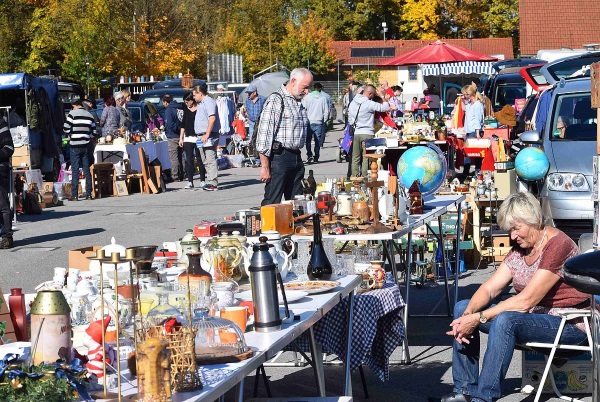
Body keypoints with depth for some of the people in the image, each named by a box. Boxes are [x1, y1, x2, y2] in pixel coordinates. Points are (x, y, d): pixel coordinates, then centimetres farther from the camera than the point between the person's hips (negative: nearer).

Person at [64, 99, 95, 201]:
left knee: (75, 170, -2)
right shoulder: (89, 115, 8)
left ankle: (74, 195, -4)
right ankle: (89, 194, 9)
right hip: (86, 145, 4)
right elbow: (93, 131, 10)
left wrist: (69, 135, 8)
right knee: (87, 170, 9)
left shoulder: (72, 113, -6)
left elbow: (66, 128, -10)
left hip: (75, 145, -4)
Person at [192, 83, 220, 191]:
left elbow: (212, 118, -20)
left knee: (210, 159, -13)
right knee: (206, 161, 11)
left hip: (209, 136, -11)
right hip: (202, 136, 11)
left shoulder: (208, 101, -9)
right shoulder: (201, 103, 22)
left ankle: (212, 183, -15)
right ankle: (210, 181, 14)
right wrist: (201, 136, 18)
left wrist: (207, 135, -24)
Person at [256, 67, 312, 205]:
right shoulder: (275, 101, -10)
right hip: (279, 157, -8)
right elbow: (264, 134, -15)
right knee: (272, 203, -7)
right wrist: (265, 167, -17)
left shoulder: (299, 103, 17)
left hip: (296, 157, 8)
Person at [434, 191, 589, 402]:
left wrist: (478, 318, -27)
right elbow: (489, 288, 2)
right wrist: (469, 314, -19)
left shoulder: (558, 246, -19)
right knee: (463, 308, 1)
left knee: (505, 320, -36)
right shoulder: (520, 248, 8)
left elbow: (526, 300, -26)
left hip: (570, 325, -9)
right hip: (533, 316, 9)